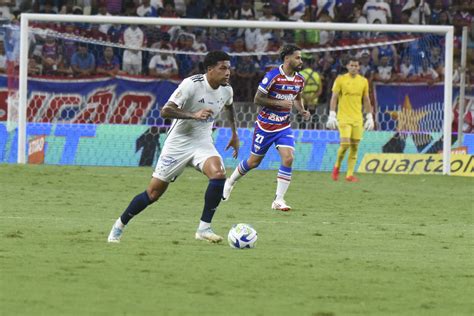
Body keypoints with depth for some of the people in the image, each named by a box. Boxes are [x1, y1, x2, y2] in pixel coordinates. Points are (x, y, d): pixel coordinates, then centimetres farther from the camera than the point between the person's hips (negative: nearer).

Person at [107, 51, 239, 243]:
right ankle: (120, 225, 23)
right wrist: (194, 115, -39)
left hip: (202, 143, 4)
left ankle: (204, 229, -17)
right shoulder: (192, 84, -21)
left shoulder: (226, 90, -1)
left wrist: (235, 135, 26)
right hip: (178, 143, -4)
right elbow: (165, 111, -28)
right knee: (154, 193, 1)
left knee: (218, 174, -26)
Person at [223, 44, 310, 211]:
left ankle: (279, 200, -11)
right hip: (265, 125, -4)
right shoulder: (273, 76, -18)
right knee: (254, 161, 7)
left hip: (284, 126, 4)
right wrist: (280, 103, -24)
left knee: (288, 158, -16)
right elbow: (257, 99, -16)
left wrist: (302, 110, 1)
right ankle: (230, 182, 36)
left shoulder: (300, 80, 2)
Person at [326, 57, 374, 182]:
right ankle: (337, 166, 10)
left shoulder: (363, 81, 8)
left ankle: (350, 174, 2)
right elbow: (334, 98, -2)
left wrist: (369, 117, 9)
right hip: (343, 118, -3)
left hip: (357, 119, 3)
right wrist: (332, 115, -9)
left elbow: (366, 100, 14)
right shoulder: (340, 80, -1)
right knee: (345, 144, -15)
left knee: (354, 147, -1)